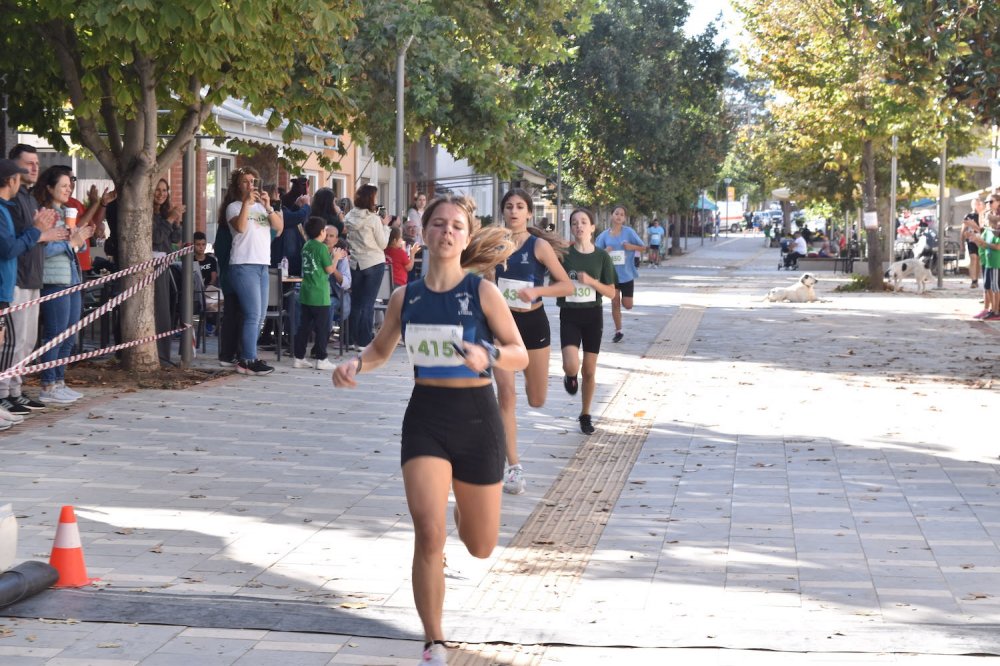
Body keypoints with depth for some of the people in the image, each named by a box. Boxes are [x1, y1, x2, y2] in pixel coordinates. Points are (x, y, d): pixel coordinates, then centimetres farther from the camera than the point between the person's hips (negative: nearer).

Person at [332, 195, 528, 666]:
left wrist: (488, 355, -28)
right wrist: (356, 364, -5)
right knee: (428, 534, -15)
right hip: (425, 418, 1)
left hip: (475, 419, -1)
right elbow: (380, 349, 17)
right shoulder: (406, 298, 2)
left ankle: (462, 510, 51)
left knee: (481, 547, 12)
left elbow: (521, 356, -7)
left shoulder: (482, 292, -7)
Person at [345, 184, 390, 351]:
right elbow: (383, 244, -9)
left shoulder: (349, 218, 0)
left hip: (355, 263, 5)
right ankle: (364, 340, 0)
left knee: (355, 302, 12)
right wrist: (385, 225, 3)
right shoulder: (374, 219, -14)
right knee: (368, 303, 0)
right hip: (373, 263, -5)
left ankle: (353, 339, 16)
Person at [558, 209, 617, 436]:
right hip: (569, 315, -2)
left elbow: (611, 293, 0)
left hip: (593, 315, 2)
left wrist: (591, 281, -15)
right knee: (571, 366, -20)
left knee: (589, 370, 6)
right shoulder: (564, 254, -4)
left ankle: (585, 415, 24)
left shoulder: (602, 257, 0)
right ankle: (570, 376, 18)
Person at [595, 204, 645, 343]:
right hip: (612, 274, 1)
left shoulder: (629, 232, -7)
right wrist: (605, 251, -17)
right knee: (615, 303, 5)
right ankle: (618, 332, 17)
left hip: (627, 275, -1)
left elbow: (643, 247, -2)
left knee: (627, 305, -1)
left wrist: (631, 247, -20)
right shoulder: (605, 235, -1)